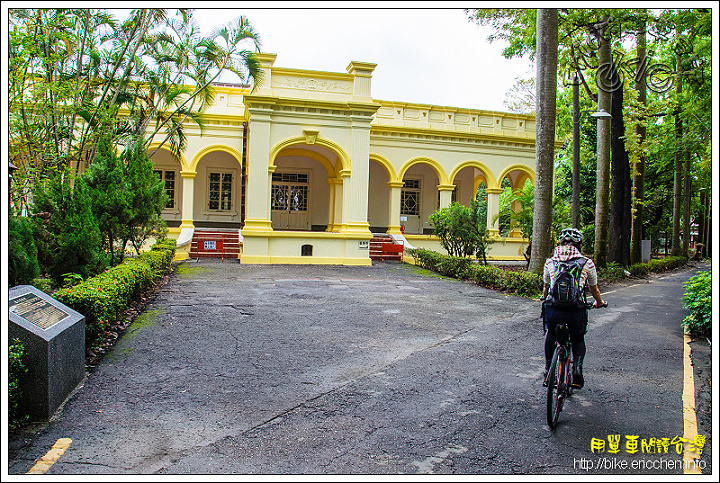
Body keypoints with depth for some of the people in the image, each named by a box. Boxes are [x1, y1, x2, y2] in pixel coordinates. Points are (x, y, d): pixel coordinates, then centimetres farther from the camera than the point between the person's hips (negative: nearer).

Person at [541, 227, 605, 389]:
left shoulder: (550, 262, 16)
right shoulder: (587, 263, 13)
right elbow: (594, 289, 25)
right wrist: (600, 302, 46)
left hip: (553, 308, 1)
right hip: (576, 310, 0)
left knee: (550, 333, 31)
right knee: (578, 339, 28)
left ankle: (547, 369, 23)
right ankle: (577, 368, 5)